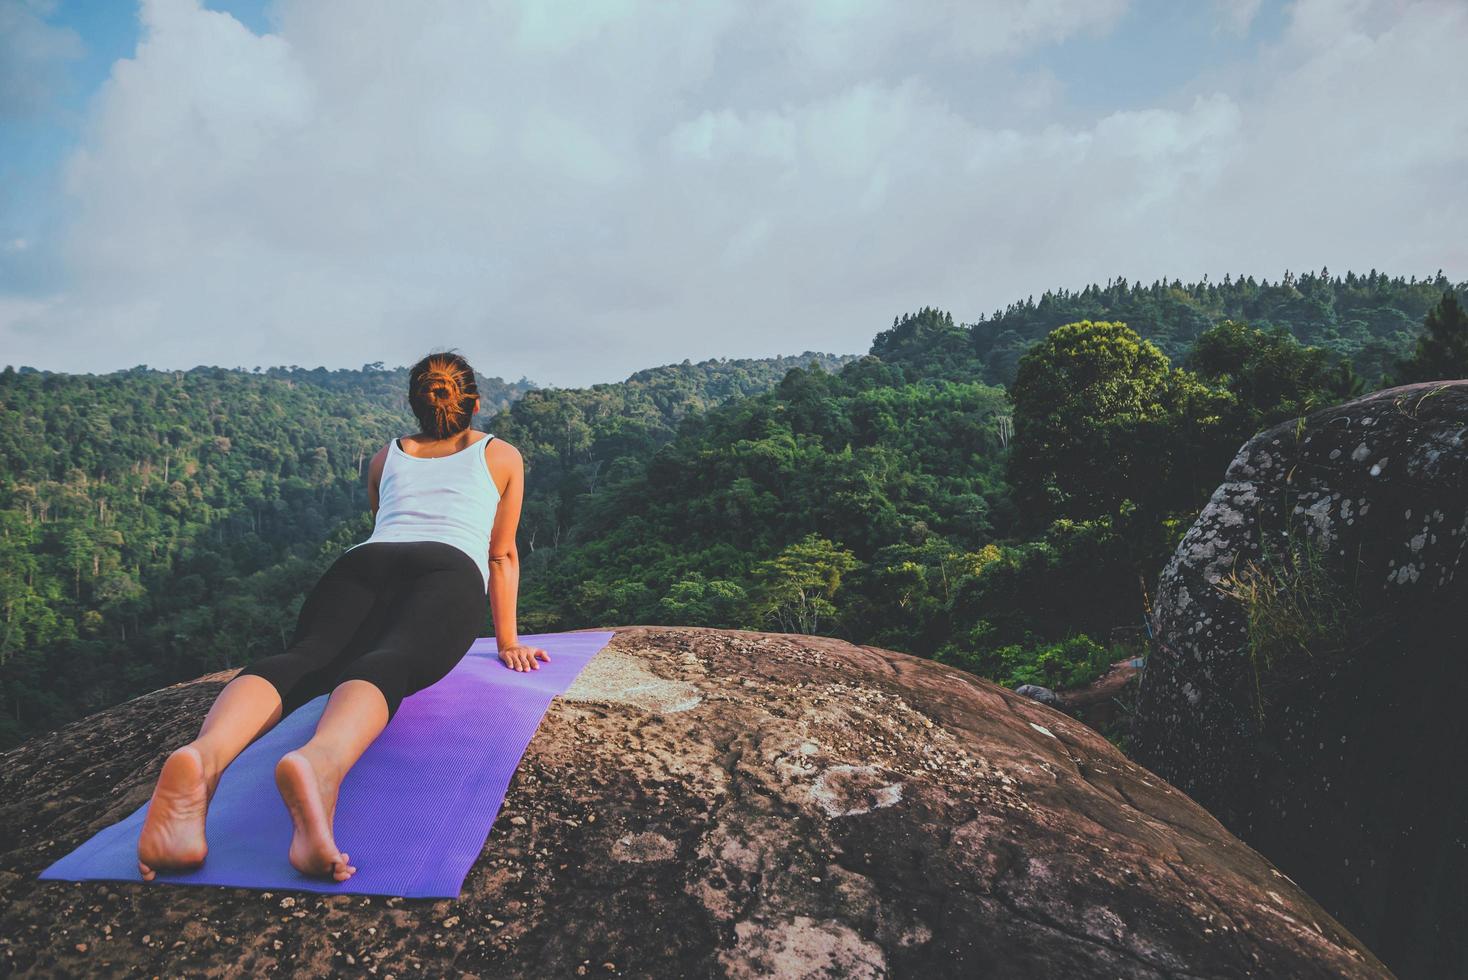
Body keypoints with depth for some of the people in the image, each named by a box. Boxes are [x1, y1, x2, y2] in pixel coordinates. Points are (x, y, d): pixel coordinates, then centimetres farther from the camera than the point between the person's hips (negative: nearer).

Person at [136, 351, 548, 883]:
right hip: (448, 568, -3)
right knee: (389, 663, -31)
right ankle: (319, 761, -67)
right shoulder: (503, 455, 31)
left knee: (306, 658, -23)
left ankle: (202, 757, -58)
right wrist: (508, 643, 42)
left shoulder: (385, 457, 37)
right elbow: (502, 556, 34)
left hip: (366, 559, 3)